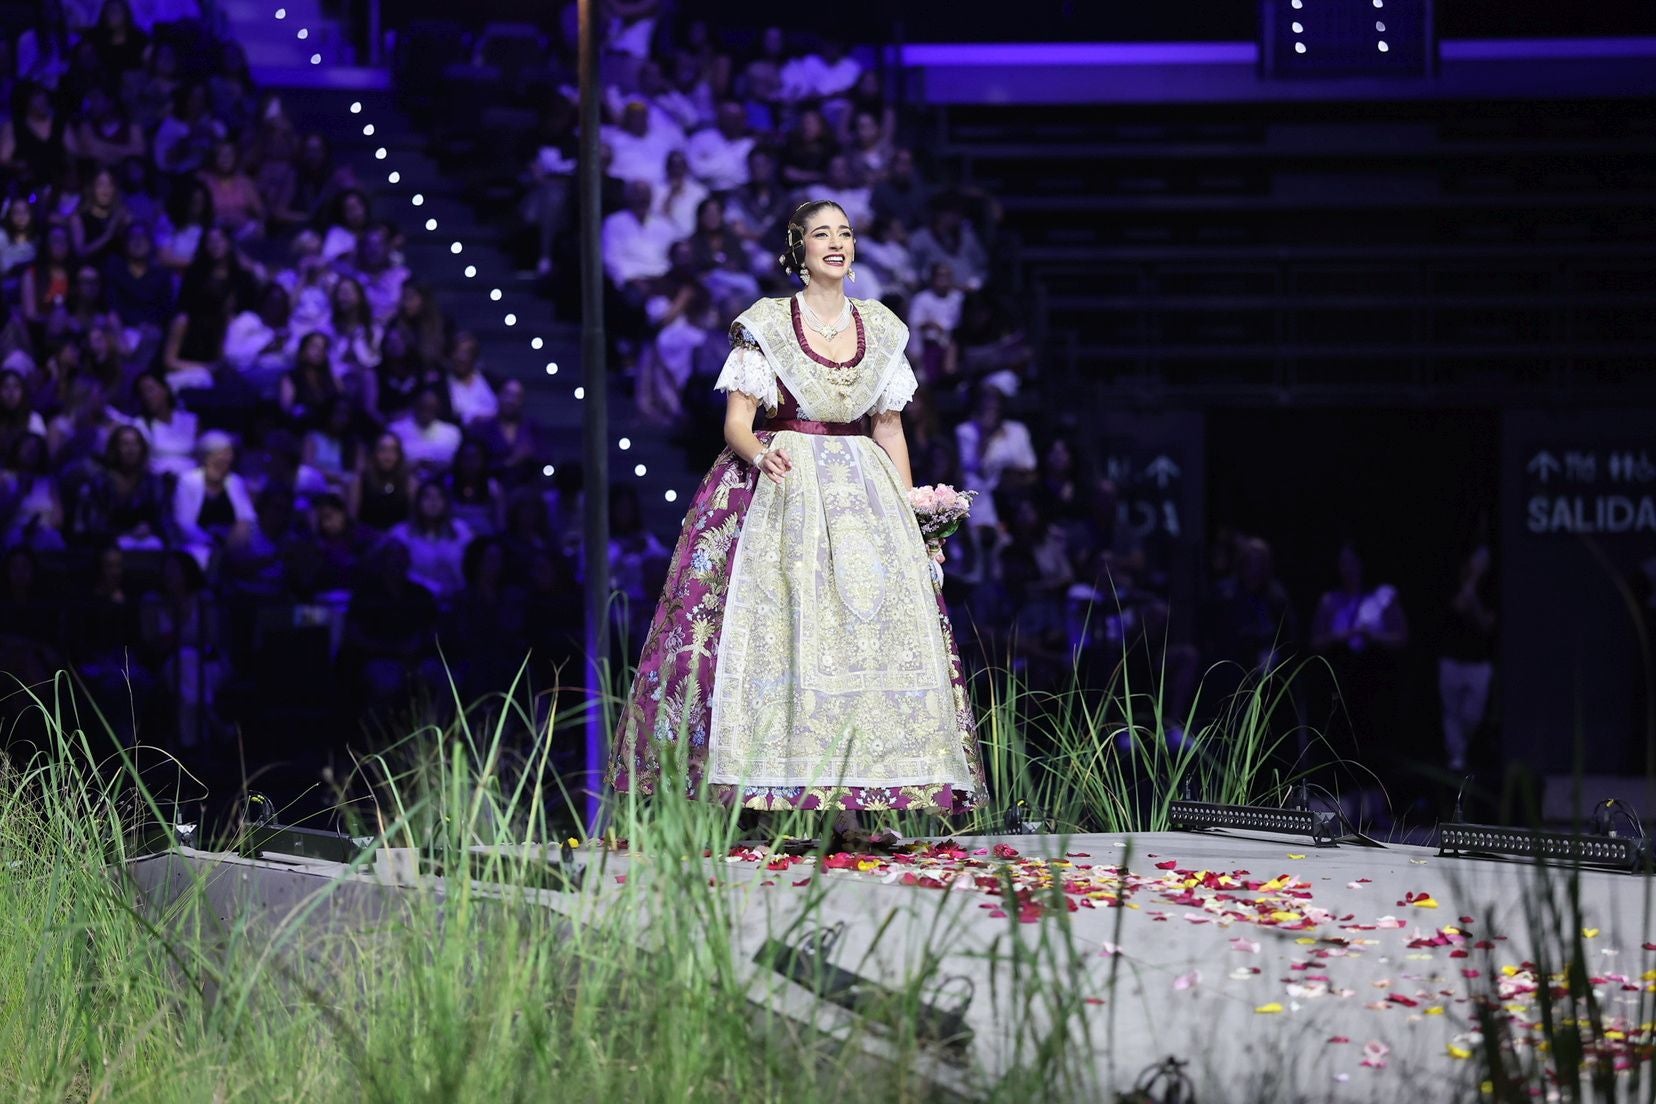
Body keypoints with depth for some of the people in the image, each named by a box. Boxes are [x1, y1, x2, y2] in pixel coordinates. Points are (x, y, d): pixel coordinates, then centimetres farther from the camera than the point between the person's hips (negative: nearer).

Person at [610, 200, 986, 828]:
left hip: (864, 494, 4)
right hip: (779, 488, -4)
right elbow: (736, 421, -4)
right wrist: (759, 454, -26)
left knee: (877, 628, -8)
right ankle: (771, 801, -17)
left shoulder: (882, 329, 12)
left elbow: (889, 429, 16)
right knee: (777, 628, -15)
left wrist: (911, 513, 9)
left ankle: (852, 803, -8)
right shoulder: (765, 324, 0)